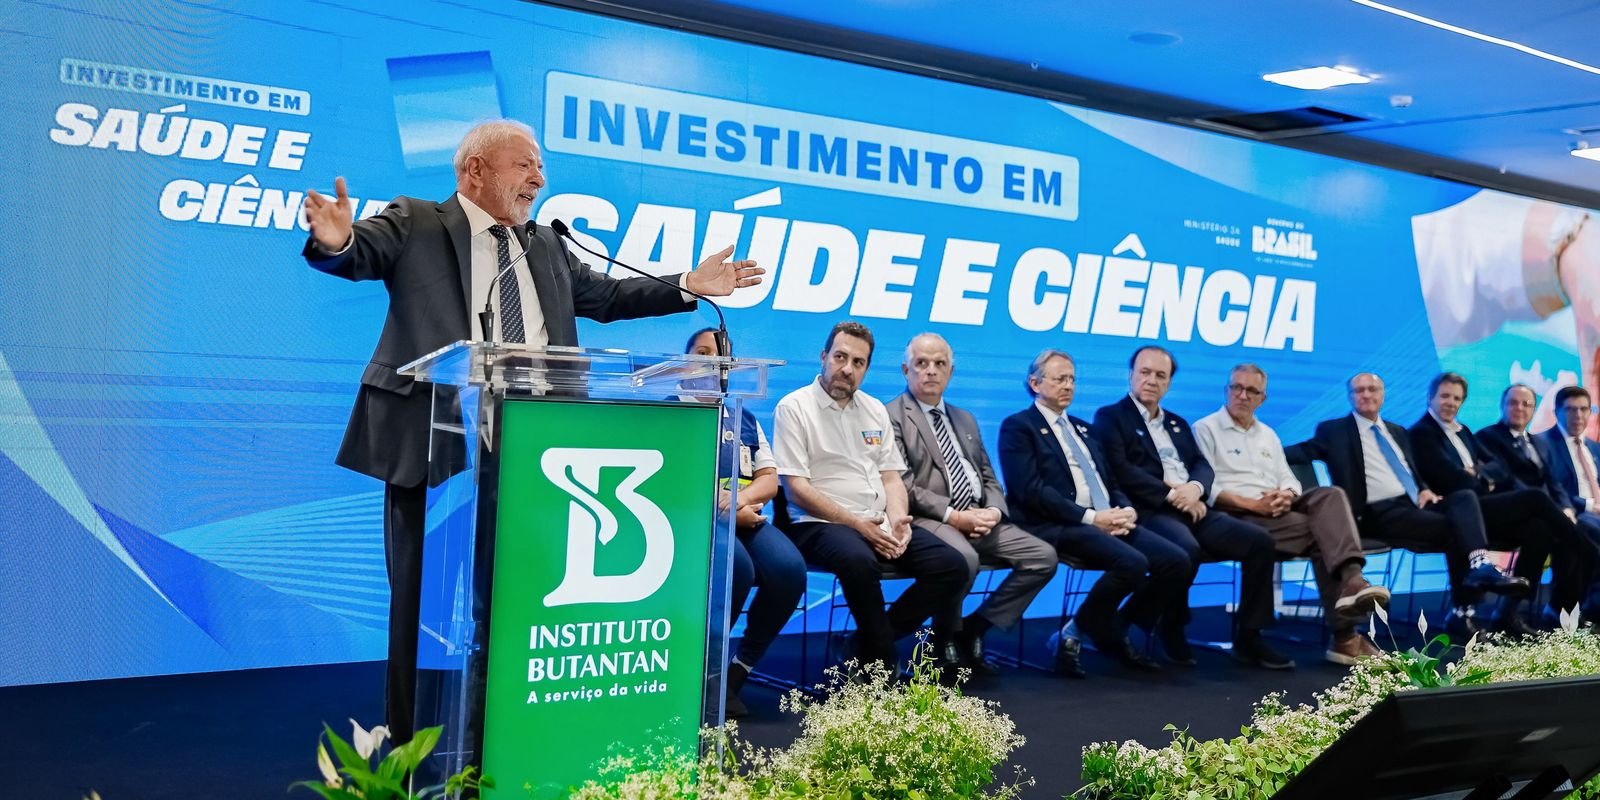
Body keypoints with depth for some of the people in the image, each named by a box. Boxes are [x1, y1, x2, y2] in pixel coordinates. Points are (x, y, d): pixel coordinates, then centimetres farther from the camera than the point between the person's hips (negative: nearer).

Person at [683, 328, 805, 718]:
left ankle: (740, 669, -11)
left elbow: (770, 479, 14)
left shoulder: (744, 418, 25)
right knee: (737, 566, -35)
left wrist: (739, 498, -8)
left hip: (745, 517, 5)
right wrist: (717, 504, -15)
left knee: (789, 568, -26)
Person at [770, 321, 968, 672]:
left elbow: (891, 478, 15)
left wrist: (897, 519, -7)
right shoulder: (795, 407, -2)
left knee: (951, 566, -14)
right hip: (820, 524, -6)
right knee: (860, 561, -39)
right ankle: (883, 670, -20)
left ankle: (869, 644, -4)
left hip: (879, 524, 7)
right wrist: (855, 524, -15)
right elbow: (796, 488, -9)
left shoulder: (875, 410, 18)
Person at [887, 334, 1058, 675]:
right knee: (964, 558, -37)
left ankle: (974, 628, 0)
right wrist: (953, 516, -18)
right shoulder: (891, 417, 0)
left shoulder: (965, 420, 24)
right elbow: (903, 487, -10)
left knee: (1043, 556, -11)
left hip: (979, 518, 7)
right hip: (928, 519, -7)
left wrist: (993, 511, -2)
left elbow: (988, 478, 21)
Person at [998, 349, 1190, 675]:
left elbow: (1111, 483, 23)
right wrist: (1090, 517, -18)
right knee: (1132, 563, -32)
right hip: (1059, 526, -8)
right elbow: (1031, 490, -12)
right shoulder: (1018, 427, 1)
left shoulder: (1083, 428, 26)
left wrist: (1126, 510, -2)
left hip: (1109, 522, 8)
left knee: (1177, 561, -14)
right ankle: (1076, 633, -7)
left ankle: (1116, 632, 4)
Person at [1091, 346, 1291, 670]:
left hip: (1192, 509, 7)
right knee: (1186, 548, -37)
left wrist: (1195, 488, -9)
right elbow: (1120, 471, -10)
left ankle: (1248, 636, -5)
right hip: (1150, 511, -7)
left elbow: (1203, 466, 15)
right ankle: (1172, 630, -12)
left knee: (1258, 540, -13)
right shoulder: (1110, 417, 5)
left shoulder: (1178, 424, 27)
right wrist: (1171, 495, -14)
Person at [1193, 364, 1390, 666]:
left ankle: (1351, 580, -45)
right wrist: (1254, 505, -19)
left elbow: (1290, 481, 18)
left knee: (1331, 494, -27)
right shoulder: (1206, 429, 4)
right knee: (1320, 531, -28)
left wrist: (1287, 496, -8)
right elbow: (1208, 487, -8)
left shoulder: (1268, 434, 26)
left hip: (1277, 511, 6)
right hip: (1238, 516, -6)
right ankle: (1346, 634, -29)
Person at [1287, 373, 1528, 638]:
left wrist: (1425, 489, 5)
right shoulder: (1334, 430, 9)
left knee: (1465, 497, -26)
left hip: (1416, 504, 6)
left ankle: (1480, 565, -39)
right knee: (1454, 527, -27)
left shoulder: (1397, 432, 27)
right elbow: (1301, 451, -3)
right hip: (1381, 513, -6)